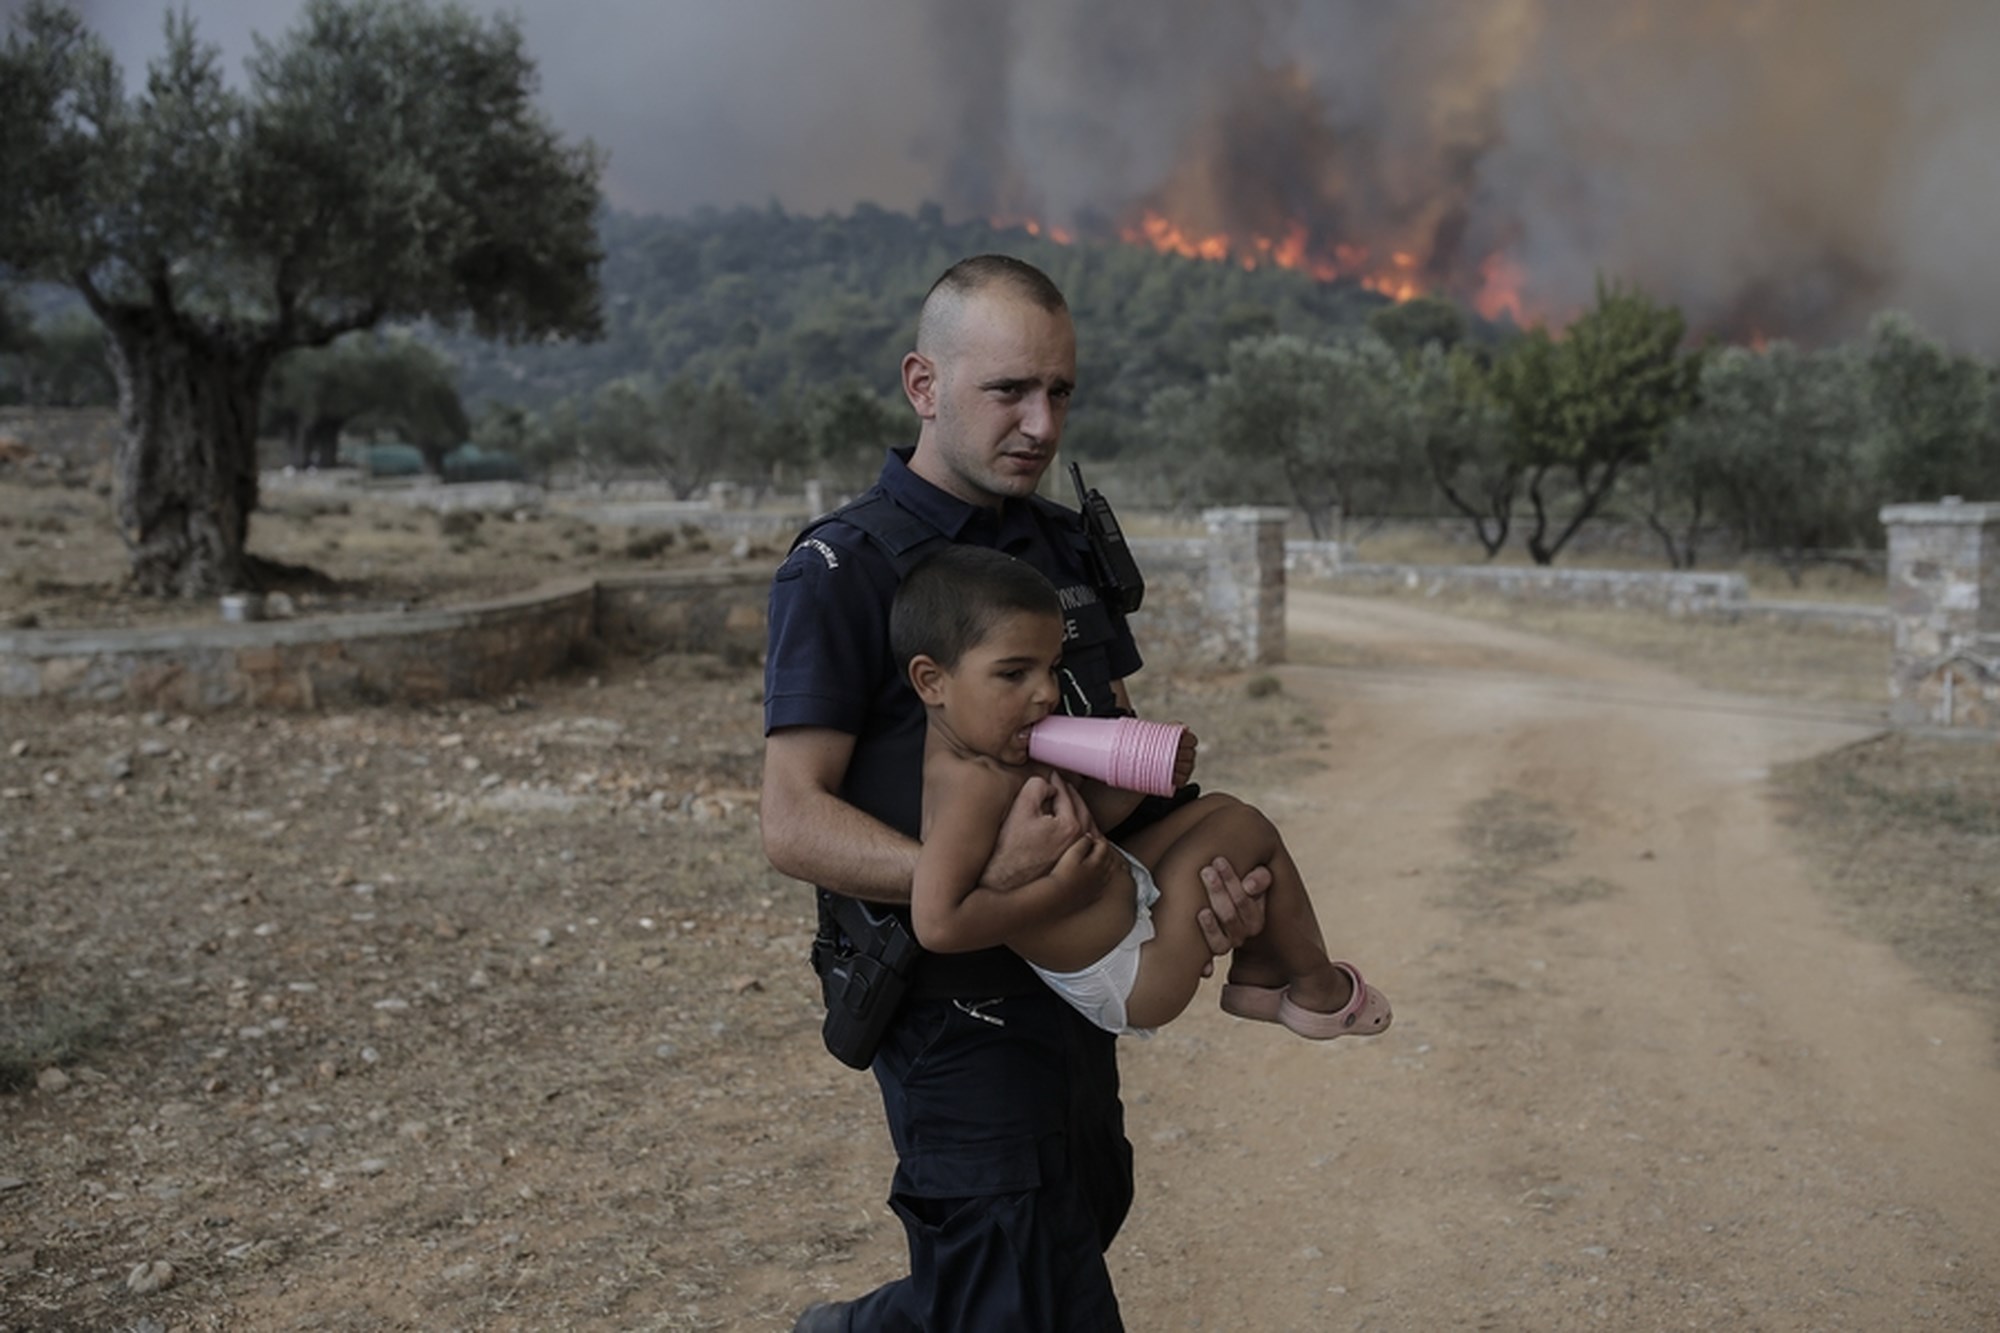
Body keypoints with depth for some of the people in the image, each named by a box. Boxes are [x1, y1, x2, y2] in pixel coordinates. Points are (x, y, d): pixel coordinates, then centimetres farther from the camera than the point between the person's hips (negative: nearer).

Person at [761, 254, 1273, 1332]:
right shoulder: (840, 573, -13)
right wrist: (983, 878, -33)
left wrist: (1207, 867, -6)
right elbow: (793, 825, -18)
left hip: (1071, 986, 8)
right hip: (955, 1009, -7)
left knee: (1082, 1219, 22)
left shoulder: (1067, 546, 8)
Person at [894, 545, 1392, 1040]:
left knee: (1215, 810, 20)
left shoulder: (994, 751, -1)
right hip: (1128, 981, -10)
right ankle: (1318, 989, 20)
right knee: (1247, 829, -1)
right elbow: (937, 922, -41)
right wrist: (1058, 889, -34)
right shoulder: (974, 782, -31)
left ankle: (1258, 976, 30)